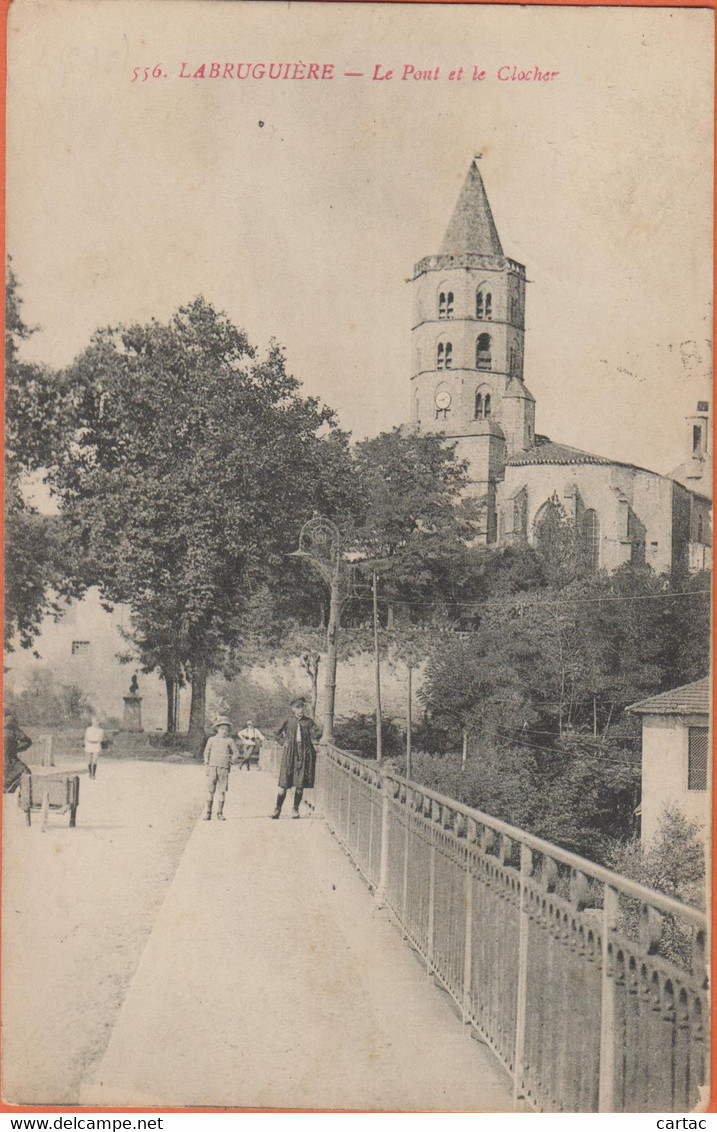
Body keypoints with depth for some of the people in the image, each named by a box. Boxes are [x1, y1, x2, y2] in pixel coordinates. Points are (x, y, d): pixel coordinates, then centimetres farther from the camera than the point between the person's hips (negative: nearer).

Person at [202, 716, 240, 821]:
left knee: (222, 790, 2)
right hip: (213, 767, 0)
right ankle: (208, 812, 7)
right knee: (210, 789, 0)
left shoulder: (230, 741, 8)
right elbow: (207, 752, 12)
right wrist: (207, 765, 4)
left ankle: (220, 813, 10)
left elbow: (236, 753, 13)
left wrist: (232, 760, -3)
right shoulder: (212, 739, 9)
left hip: (224, 768, 0)